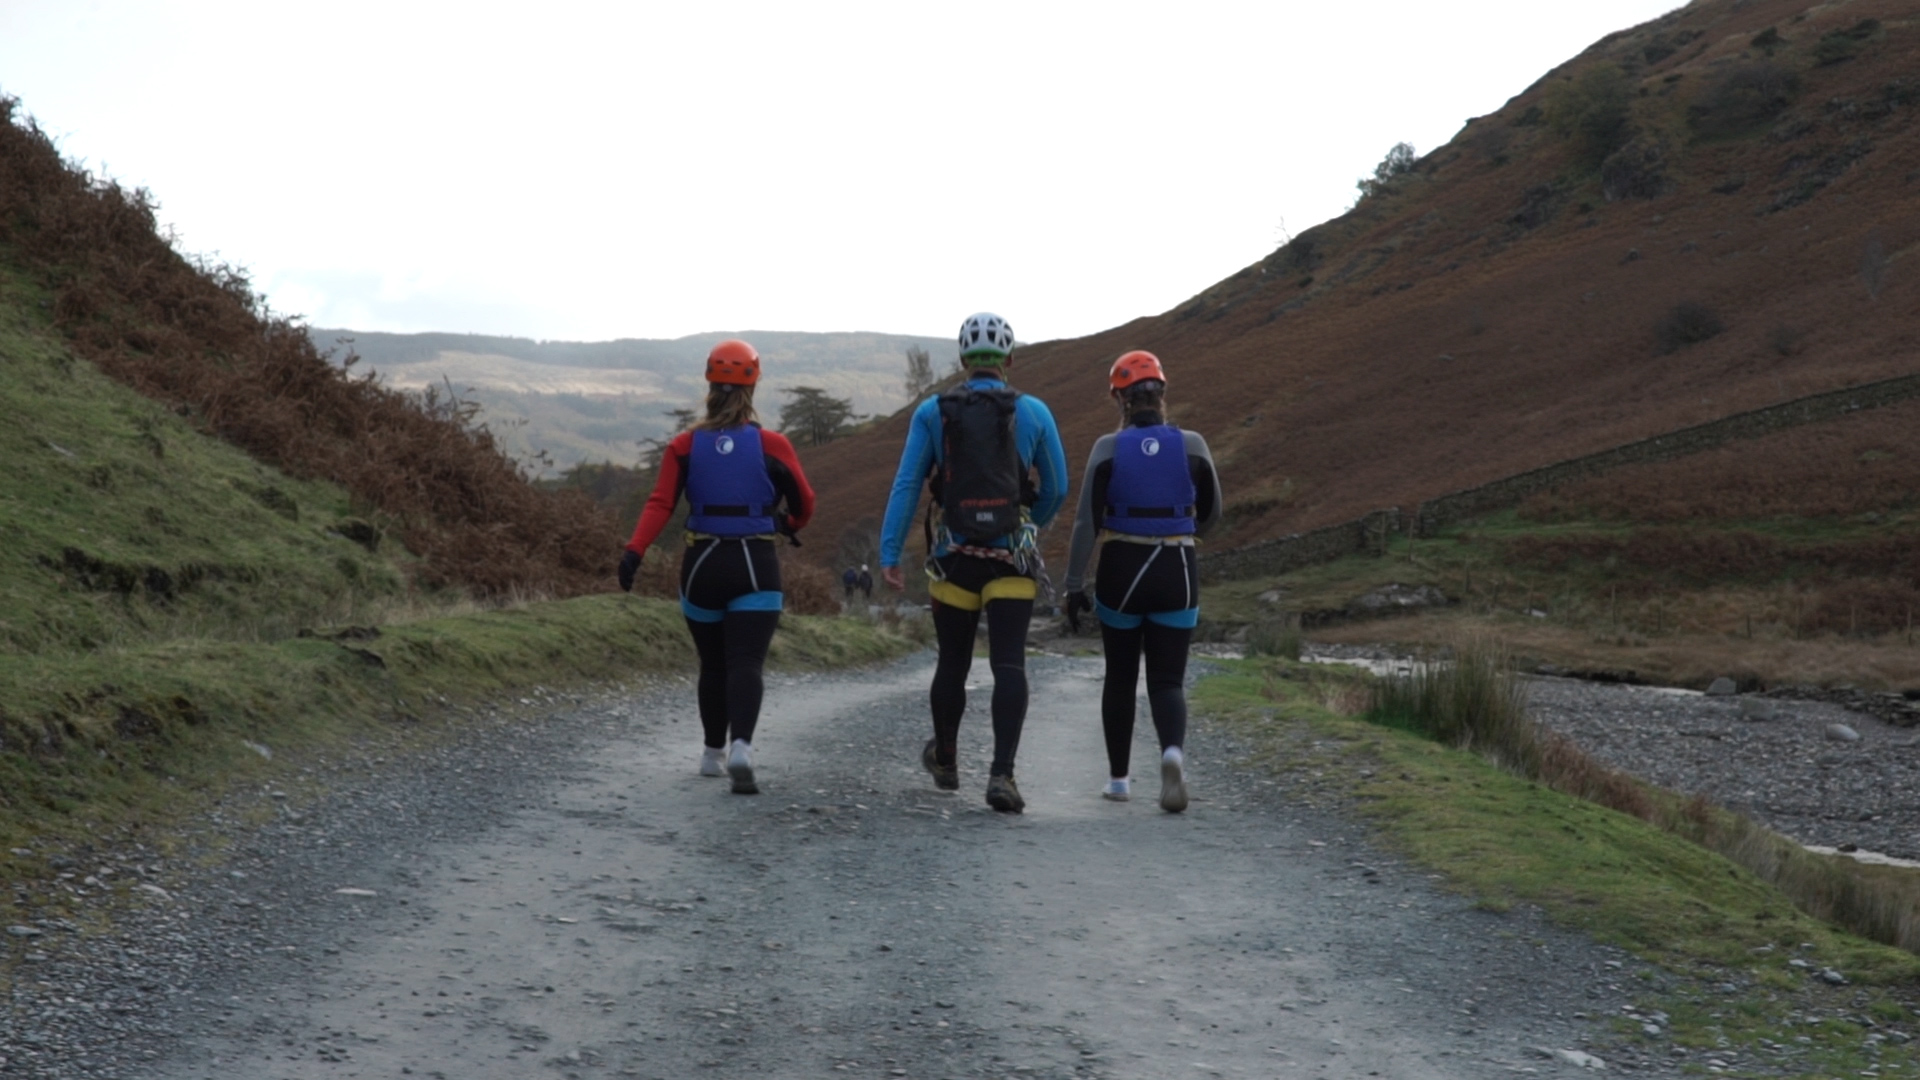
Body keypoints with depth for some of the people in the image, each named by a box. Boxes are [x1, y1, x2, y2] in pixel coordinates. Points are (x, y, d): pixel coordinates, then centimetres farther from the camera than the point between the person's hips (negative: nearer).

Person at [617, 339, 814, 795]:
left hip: (702, 565, 2)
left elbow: (659, 504, -12)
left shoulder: (685, 446, -1)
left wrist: (634, 551, -18)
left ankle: (713, 753, 28)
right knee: (746, 663, -7)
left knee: (713, 664, 18)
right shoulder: (771, 445, -4)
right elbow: (804, 503, 3)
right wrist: (790, 527, 24)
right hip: (756, 567, -2)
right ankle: (741, 746, -29)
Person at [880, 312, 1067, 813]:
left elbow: (906, 485, -4)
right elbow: (1057, 489, 9)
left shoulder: (932, 412, 2)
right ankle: (1002, 773, -20)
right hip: (1013, 560, -1)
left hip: (954, 556, 1)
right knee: (1009, 666, -5)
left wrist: (889, 554, -5)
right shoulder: (1033, 412, 2)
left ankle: (945, 760, 36)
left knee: (952, 663, 16)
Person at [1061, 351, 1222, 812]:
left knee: (1120, 678, 17)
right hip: (1177, 572, 0)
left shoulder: (1108, 449, -7)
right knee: (1168, 681, 3)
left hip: (1121, 571, 0)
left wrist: (1074, 586, -6)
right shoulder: (1192, 445, -3)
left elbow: (1087, 522, -10)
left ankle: (1118, 777, 24)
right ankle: (1173, 752, -27)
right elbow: (1211, 513, 10)